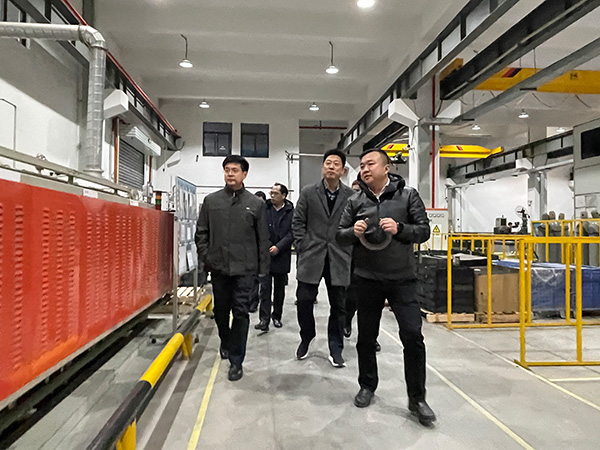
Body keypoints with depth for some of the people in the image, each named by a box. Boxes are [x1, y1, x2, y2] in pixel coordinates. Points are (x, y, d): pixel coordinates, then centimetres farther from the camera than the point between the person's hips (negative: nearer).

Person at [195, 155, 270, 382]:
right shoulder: (211, 200, 6)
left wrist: (263, 267, 1)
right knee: (220, 310, 17)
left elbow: (262, 238, 3)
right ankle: (225, 342, 43)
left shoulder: (255, 204, 2)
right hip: (218, 267, 2)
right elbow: (201, 232, 9)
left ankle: (236, 361, 11)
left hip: (244, 268, -2)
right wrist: (206, 257, -1)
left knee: (241, 312, -1)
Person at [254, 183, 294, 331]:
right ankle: (264, 319, -1)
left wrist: (278, 247, -14)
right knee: (265, 287, -3)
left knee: (279, 289, 12)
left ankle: (277, 316, 26)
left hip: (282, 256, 0)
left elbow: (292, 233, -6)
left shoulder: (291, 212, -2)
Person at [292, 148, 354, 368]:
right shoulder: (308, 192, 3)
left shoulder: (351, 195, 2)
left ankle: (336, 349, 24)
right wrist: (303, 248, -2)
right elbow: (297, 222, 4)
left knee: (338, 305, 7)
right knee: (304, 300, 2)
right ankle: (306, 338, 29)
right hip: (311, 256, 0)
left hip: (339, 259, 0)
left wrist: (350, 251, -1)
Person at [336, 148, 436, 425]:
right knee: (366, 337, 13)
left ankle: (417, 398, 16)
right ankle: (367, 386, 35)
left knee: (413, 336, -3)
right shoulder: (356, 202, 6)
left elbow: (424, 231, -2)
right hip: (367, 279, 2)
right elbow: (340, 235, 7)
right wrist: (353, 232, -15)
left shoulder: (408, 195, 0)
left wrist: (399, 228, -20)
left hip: (402, 278, -2)